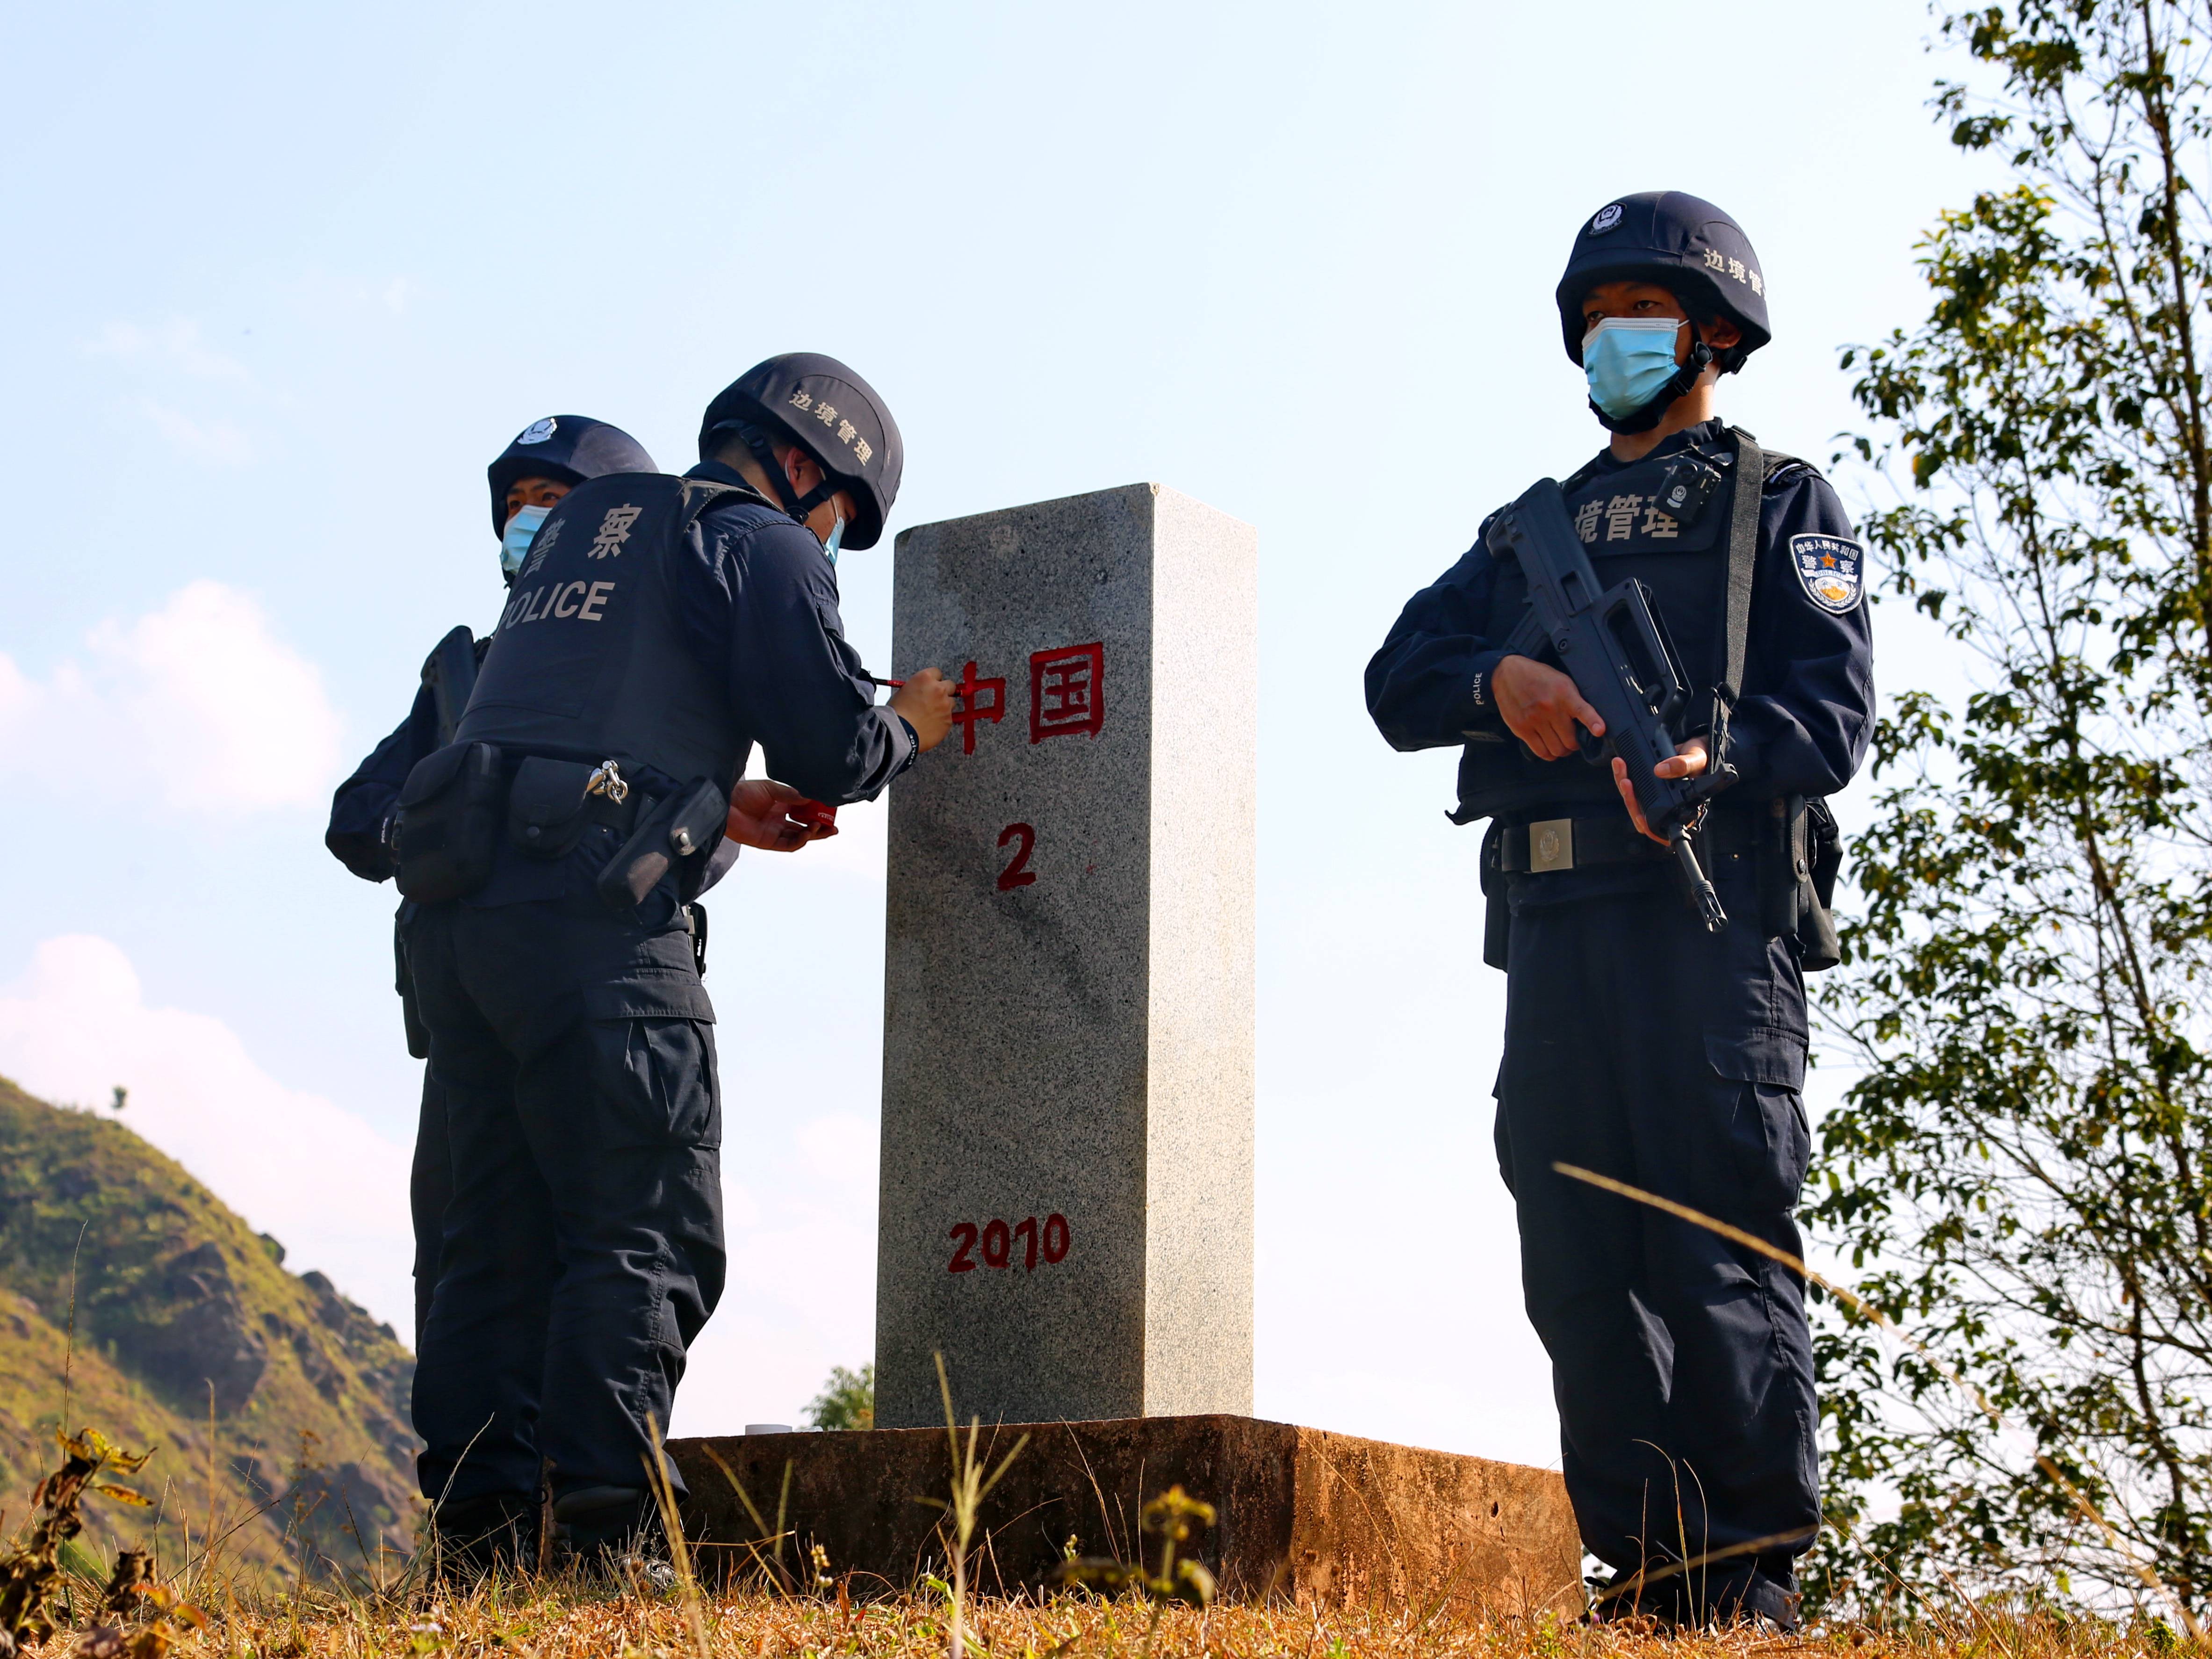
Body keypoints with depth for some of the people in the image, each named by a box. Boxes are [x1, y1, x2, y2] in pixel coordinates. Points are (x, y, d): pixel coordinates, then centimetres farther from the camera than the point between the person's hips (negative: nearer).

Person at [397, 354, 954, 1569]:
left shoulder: (582, 525, 27)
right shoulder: (761, 544, 3)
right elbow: (828, 747, -4)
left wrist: (713, 806, 29)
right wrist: (910, 725, 17)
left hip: (457, 905, 8)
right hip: (587, 917, -8)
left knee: (500, 1232, 9)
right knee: (647, 1235, -6)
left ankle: (480, 1529, 6)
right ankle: (595, 1537, -13)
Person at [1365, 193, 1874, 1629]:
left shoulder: (1782, 502, 13)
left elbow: (1834, 704, -1)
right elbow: (1399, 678, 14)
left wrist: (1711, 758, -22)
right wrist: (1499, 679, -9)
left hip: (1710, 903, -5)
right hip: (1554, 918, 5)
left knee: (1719, 1239, -10)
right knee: (1580, 1255, 0)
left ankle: (1756, 1579, -9)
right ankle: (1651, 1570, 3)